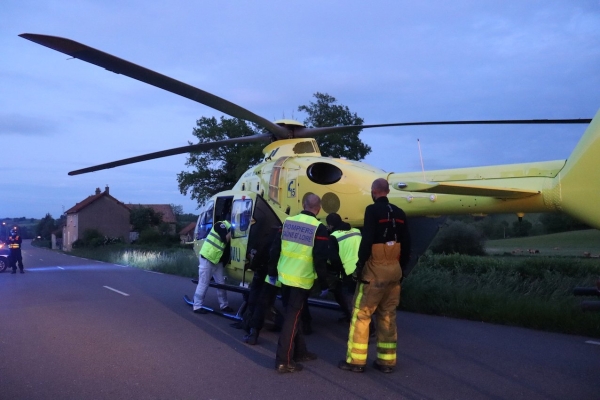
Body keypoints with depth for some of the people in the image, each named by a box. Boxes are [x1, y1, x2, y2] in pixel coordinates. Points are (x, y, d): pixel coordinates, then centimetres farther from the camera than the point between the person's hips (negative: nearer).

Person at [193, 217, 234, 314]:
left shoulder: (229, 228, 12)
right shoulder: (221, 225, -11)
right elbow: (226, 239, -22)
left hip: (217, 260, 8)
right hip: (207, 258, -8)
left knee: (221, 283, 9)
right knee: (203, 284, -4)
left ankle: (224, 305, 16)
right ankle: (197, 306, 2)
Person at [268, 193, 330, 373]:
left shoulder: (288, 222, 6)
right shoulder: (319, 228, -9)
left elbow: (275, 249, 9)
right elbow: (320, 259, -12)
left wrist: (272, 272, 19)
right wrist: (324, 283, -1)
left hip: (284, 277, 5)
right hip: (302, 280, -5)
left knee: (291, 314, 18)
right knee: (292, 317, -1)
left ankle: (299, 351, 30)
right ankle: (284, 360, -1)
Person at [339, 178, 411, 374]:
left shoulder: (373, 210, -9)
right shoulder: (399, 213, 10)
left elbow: (367, 241, -17)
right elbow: (406, 245, 11)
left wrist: (360, 267, -10)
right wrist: (400, 267, 18)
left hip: (375, 268, -6)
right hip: (394, 269, 7)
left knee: (361, 314, 1)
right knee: (388, 316, 12)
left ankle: (356, 360, 4)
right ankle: (387, 361, 16)